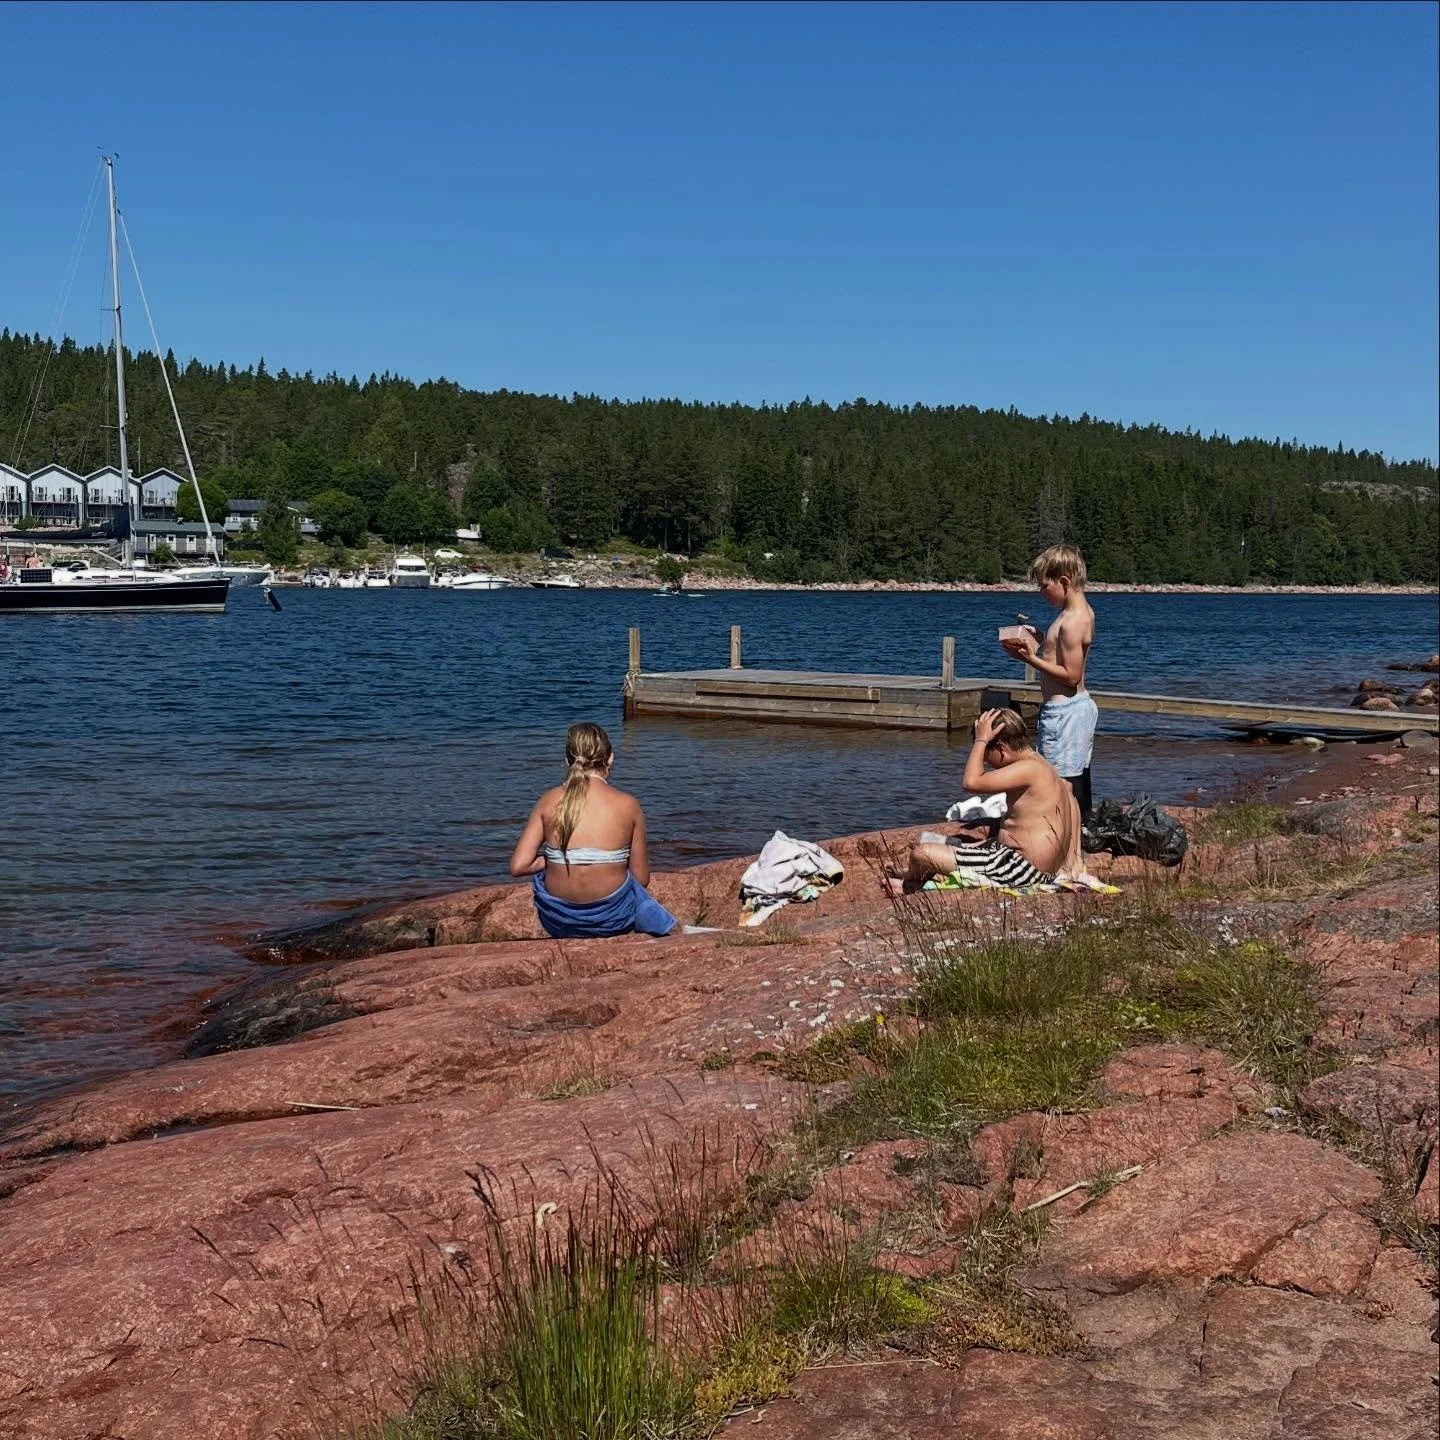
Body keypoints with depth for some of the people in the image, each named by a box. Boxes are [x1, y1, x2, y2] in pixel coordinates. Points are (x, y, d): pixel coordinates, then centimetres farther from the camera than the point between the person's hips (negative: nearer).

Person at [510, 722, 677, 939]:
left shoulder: (549, 801, -6)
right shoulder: (627, 805, -9)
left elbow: (518, 867, -9)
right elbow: (641, 878, -3)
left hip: (557, 922, 1)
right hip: (611, 920, -1)